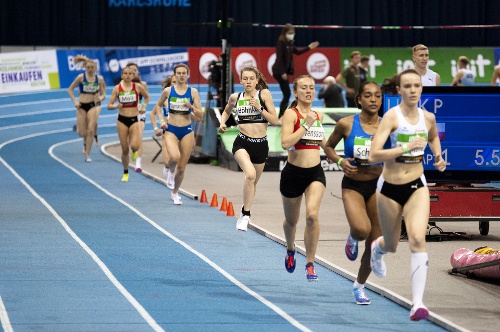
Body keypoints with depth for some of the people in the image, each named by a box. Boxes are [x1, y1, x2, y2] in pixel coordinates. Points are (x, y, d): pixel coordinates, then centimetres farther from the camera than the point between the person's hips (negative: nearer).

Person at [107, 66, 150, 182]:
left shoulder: (137, 86, -2)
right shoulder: (117, 88, -2)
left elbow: (147, 97, 16)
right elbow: (109, 105, -2)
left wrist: (144, 107, 0)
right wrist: (116, 106, -23)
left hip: (134, 120, 0)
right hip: (122, 120, 0)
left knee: (134, 146, -21)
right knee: (125, 149, 3)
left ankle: (134, 151, 18)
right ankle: (125, 173, 20)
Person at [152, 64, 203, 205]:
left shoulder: (193, 92, 0)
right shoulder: (168, 91, 0)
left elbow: (200, 115, -1)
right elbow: (158, 105, 17)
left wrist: (191, 107, -20)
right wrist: (162, 120, 3)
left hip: (187, 131, 1)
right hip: (171, 130, -1)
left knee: (182, 167, 6)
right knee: (175, 157, -30)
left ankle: (175, 193, 27)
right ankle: (170, 171, 5)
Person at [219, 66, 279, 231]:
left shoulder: (264, 94, -3)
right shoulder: (235, 97, 3)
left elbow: (275, 121, -6)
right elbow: (227, 111, 26)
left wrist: (259, 108, -17)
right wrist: (222, 123, 7)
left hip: (261, 144, 1)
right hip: (242, 143, -1)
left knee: (253, 182, 17)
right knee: (250, 174, -28)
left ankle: (244, 214, 42)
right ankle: (246, 214, -18)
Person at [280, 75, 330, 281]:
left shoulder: (318, 116, 9)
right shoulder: (291, 114, -8)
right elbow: (285, 143, -23)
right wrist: (306, 125, -23)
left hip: (315, 173, 3)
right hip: (293, 172, -3)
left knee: (312, 214, -21)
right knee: (291, 220, 15)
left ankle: (310, 263, -12)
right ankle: (290, 249, 49)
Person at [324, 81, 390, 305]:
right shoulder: (346, 124, -8)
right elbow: (328, 146, 8)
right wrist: (340, 161, -10)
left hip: (378, 185, 2)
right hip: (353, 185, -2)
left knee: (375, 243, 5)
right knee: (362, 229, -29)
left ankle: (360, 285, 29)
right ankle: (352, 238, 10)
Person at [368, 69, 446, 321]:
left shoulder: (428, 117, -1)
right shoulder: (391, 116, -16)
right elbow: (373, 156, -26)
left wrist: (438, 156, 6)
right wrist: (407, 147, -33)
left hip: (417, 186, 2)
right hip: (390, 188, -2)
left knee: (417, 240, -19)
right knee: (392, 245, 16)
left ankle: (418, 303, -20)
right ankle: (377, 247, 56)